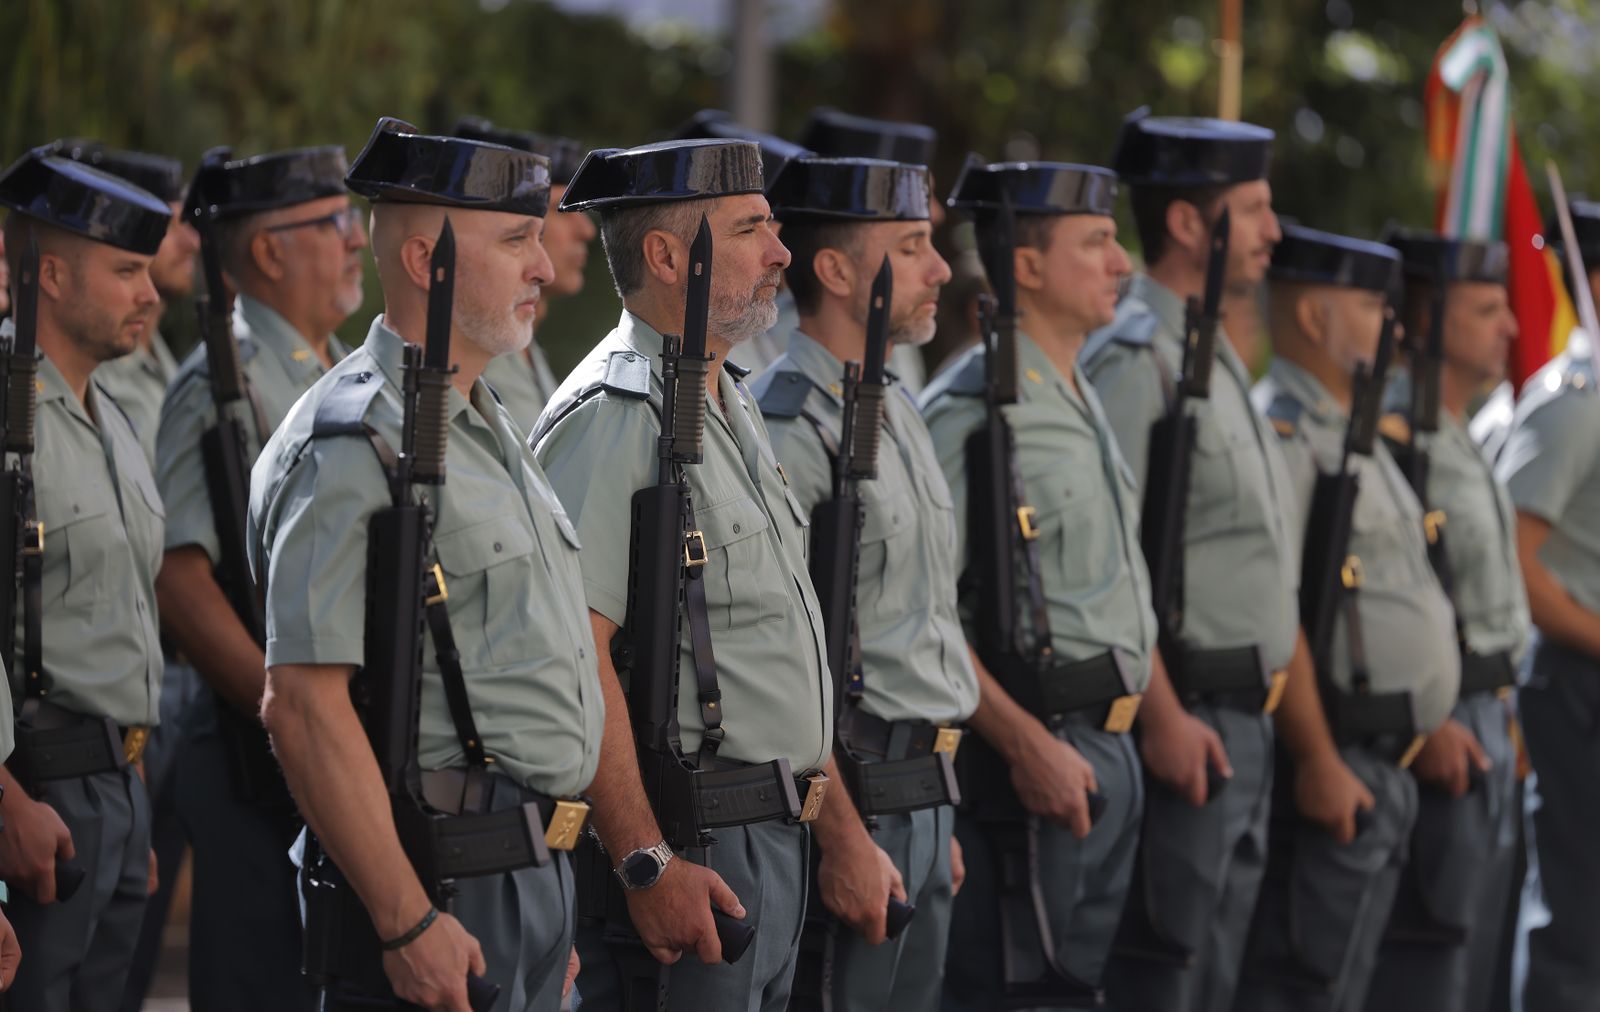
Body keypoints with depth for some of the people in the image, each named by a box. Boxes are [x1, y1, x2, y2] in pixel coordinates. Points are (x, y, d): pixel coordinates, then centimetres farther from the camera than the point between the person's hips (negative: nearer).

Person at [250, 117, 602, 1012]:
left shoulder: (489, 427, 17)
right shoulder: (349, 448, -14)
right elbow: (304, 704, -20)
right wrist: (406, 922, -23)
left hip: (536, 869, 9)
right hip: (446, 888, -9)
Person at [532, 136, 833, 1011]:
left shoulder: (732, 403, 17)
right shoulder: (613, 415, -15)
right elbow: (574, 653, -21)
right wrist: (648, 865, -24)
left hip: (774, 837, 9)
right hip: (686, 845, -9)